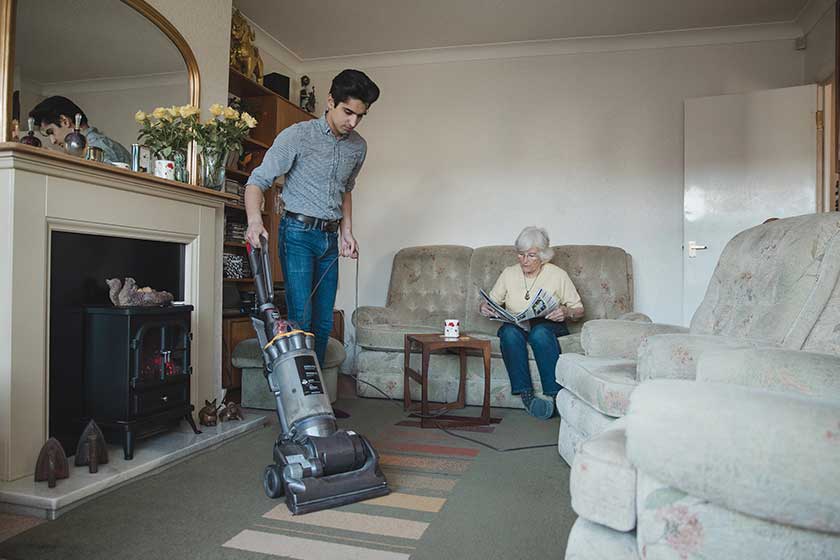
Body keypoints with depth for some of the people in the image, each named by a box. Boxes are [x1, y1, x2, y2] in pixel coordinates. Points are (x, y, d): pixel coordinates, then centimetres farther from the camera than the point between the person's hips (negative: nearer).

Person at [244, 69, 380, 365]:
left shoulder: (358, 147, 8)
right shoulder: (297, 136, -10)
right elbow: (257, 181, -12)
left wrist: (347, 231, 12)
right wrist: (255, 220, -30)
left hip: (330, 238, 6)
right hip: (298, 233, -6)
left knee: (323, 321, 6)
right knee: (301, 317, -11)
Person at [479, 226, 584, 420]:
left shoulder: (558, 275, 1)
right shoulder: (509, 274, 8)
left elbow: (579, 310, 4)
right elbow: (492, 302, 14)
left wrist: (566, 313, -19)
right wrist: (484, 308, -10)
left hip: (548, 326, -2)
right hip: (516, 326, 2)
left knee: (539, 333, -38)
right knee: (509, 332, -34)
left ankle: (554, 395, -35)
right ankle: (526, 394, -37)